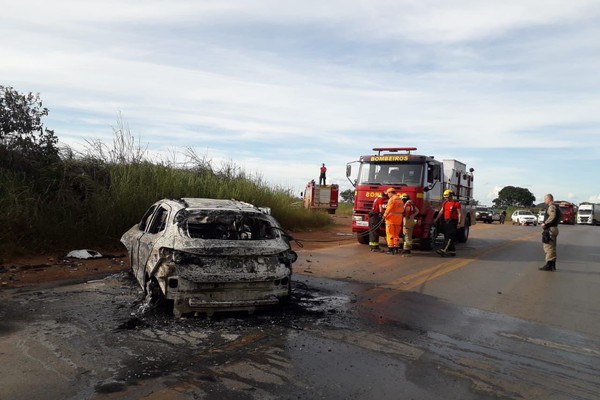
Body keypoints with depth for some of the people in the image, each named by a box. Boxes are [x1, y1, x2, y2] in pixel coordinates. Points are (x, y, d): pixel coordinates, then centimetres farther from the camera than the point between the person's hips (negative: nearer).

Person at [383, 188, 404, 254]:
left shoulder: (392, 199, -10)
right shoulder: (400, 199, 15)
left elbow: (389, 209, -16)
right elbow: (402, 210, 13)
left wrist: (385, 215, -5)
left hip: (391, 219, -8)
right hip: (398, 220, 8)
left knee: (390, 234, -3)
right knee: (396, 234, 13)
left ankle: (390, 248, -6)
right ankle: (396, 248, 13)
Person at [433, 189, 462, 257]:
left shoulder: (456, 203, -6)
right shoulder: (444, 203, 14)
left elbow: (459, 213, -7)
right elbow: (441, 211, 12)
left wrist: (459, 223, -12)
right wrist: (436, 219, 3)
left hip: (452, 222, -7)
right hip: (445, 221, 7)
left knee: (449, 237, -13)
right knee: (447, 237, 9)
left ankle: (443, 250, -22)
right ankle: (452, 251, 19)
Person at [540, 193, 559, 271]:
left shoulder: (551, 207, -13)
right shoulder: (553, 207, 20)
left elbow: (552, 216, -28)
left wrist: (545, 223, -19)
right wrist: (546, 224, 14)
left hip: (550, 229, -11)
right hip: (552, 229, 11)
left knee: (548, 247, -8)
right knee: (551, 247, 15)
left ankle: (549, 265, -6)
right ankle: (552, 265, 22)